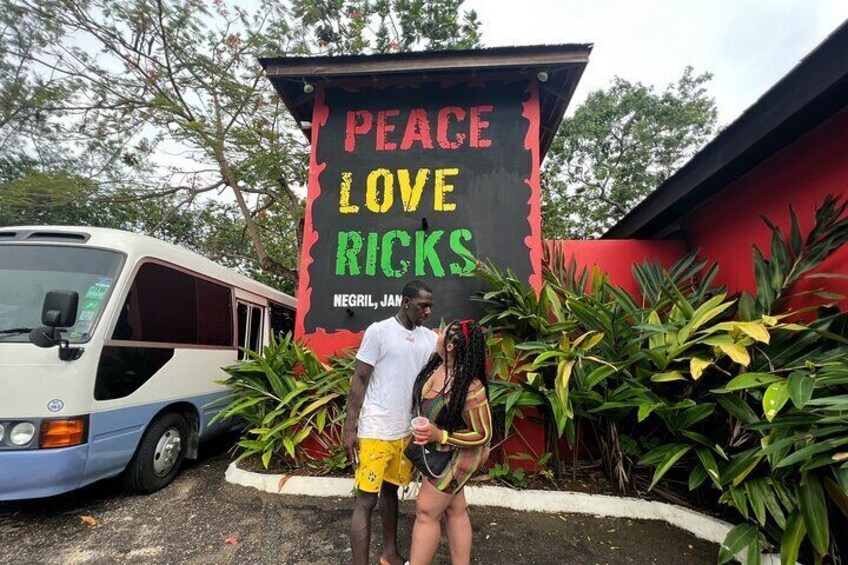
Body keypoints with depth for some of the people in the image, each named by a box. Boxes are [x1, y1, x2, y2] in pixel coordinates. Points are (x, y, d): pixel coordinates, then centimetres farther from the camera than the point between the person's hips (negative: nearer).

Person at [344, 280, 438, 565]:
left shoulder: (430, 338, 5)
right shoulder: (379, 331, -11)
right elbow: (360, 380, -9)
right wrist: (350, 427, -11)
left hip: (406, 431, 6)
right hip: (376, 430, -6)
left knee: (391, 490, 20)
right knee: (366, 499, 2)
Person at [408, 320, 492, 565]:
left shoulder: (470, 388, -35)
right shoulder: (438, 364, -14)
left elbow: (482, 435, -24)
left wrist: (439, 435, -30)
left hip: (454, 455, -7)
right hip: (438, 451, 7)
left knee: (426, 511, 4)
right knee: (455, 509, 19)